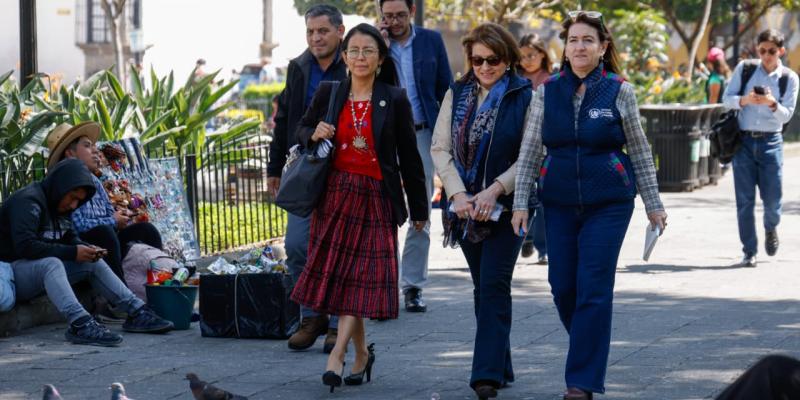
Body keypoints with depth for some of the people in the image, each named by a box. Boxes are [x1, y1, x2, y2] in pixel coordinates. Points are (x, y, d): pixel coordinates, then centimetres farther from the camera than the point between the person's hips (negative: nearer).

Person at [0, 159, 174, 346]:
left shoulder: (55, 204, 12)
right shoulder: (28, 201, -18)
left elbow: (69, 237, 21)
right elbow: (25, 246, -29)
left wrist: (85, 248, -3)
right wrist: (72, 253, -24)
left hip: (42, 269, 10)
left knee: (93, 263, 2)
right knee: (51, 263, -38)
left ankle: (137, 312, -2)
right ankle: (79, 324, -55)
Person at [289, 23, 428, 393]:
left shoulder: (395, 100, -1)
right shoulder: (328, 94, 4)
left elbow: (409, 156, 3)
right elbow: (301, 130, 17)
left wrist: (419, 208, 5)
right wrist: (314, 135, -8)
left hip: (376, 199, -3)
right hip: (334, 195, 3)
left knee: (361, 277, -9)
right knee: (337, 275, 3)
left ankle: (337, 357, -12)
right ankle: (361, 353, 19)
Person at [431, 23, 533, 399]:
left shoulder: (525, 96, -5)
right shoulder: (457, 94, 8)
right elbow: (440, 148, 4)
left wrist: (494, 191, -17)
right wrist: (458, 194, -8)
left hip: (506, 205, -5)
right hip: (466, 207, 5)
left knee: (494, 284, -12)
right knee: (483, 287, 10)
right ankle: (500, 366, 19)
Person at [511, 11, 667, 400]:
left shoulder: (619, 91, -1)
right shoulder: (547, 92, 4)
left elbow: (639, 152, 5)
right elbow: (530, 150, 5)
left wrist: (653, 204, 7)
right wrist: (520, 203, -1)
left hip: (609, 203, -3)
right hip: (559, 203, 3)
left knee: (594, 291, -7)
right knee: (562, 287, 5)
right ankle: (589, 349, 32)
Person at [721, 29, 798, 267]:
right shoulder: (744, 69, 1)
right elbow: (727, 98, 1)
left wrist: (772, 104, -23)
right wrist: (744, 100, -19)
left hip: (771, 141, 0)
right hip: (743, 140, 0)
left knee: (772, 196, -1)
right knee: (745, 199, -1)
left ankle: (771, 229, 33)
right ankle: (749, 252, 7)